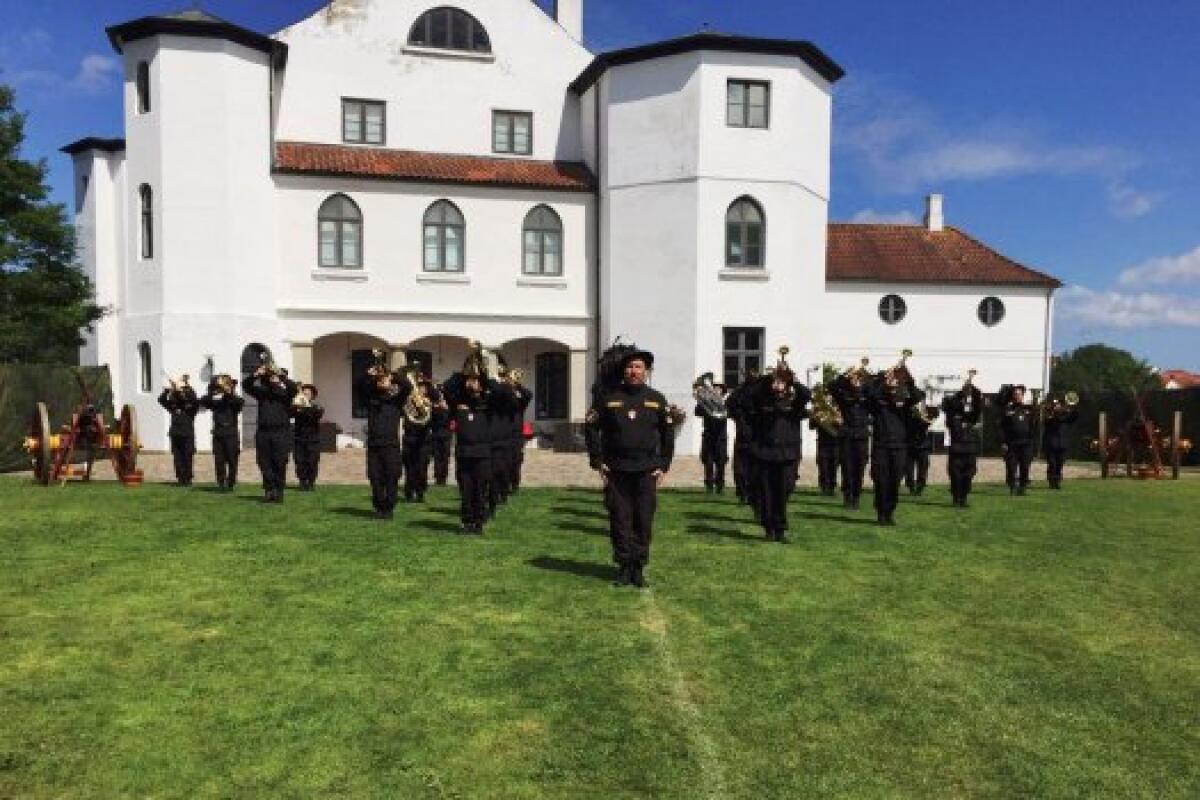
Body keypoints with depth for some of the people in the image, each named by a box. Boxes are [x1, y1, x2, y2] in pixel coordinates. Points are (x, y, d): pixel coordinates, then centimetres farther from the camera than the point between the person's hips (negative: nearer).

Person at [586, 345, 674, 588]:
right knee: (620, 520, 3)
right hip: (616, 470, -1)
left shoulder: (657, 399, 6)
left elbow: (668, 434, 10)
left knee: (644, 521, 3)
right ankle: (624, 566, 14)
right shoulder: (608, 397, 2)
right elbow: (592, 429, 5)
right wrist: (598, 462, -2)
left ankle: (639, 568, 14)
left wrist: (663, 466, 3)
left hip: (647, 471, 1)